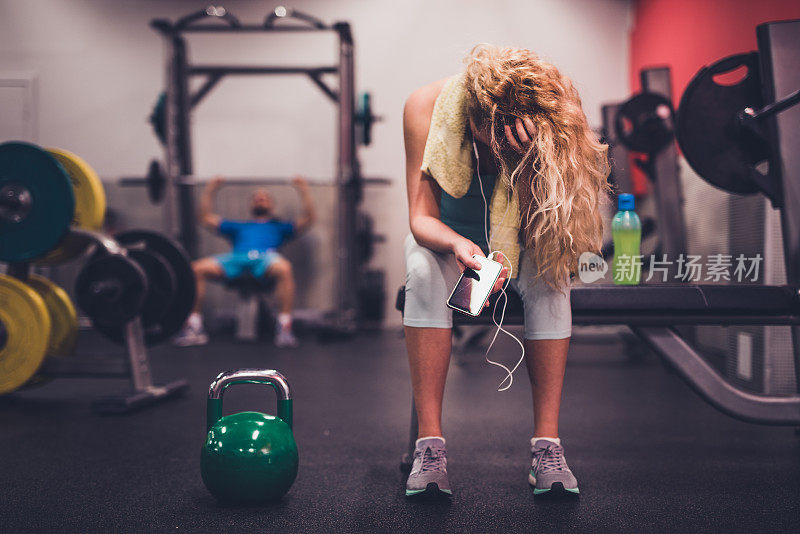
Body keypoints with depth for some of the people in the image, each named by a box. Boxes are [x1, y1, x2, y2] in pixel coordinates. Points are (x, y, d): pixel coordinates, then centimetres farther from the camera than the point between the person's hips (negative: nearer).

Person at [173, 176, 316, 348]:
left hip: (265, 257, -2)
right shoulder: (238, 227, 43)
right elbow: (206, 218, 41)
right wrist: (210, 191, 39)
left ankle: (284, 327, -35)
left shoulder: (280, 227, 39)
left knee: (284, 268, -40)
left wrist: (304, 190, 26)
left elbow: (308, 219, 27)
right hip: (236, 257, 2)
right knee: (196, 269, -26)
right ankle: (193, 326, -21)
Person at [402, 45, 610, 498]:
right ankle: (430, 442, -33)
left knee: (550, 278, -32)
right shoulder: (427, 107, -25)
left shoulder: (540, 127, -25)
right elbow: (421, 216, -23)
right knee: (425, 274, -34)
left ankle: (547, 443, -29)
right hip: (445, 237, 0)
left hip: (515, 240, 1)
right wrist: (456, 245, -44)